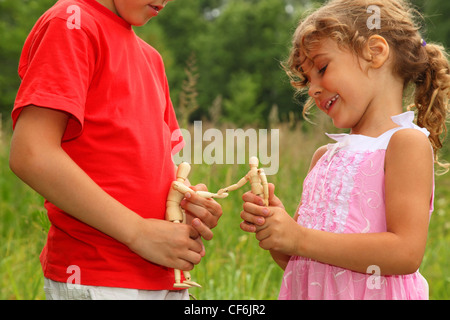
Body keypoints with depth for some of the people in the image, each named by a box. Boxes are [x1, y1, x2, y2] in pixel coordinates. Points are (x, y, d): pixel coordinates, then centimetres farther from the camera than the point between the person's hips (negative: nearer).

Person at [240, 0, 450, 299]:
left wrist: (299, 238, -17)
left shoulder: (407, 142, -8)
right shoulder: (324, 156, 10)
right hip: (307, 294, 5)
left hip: (372, 293, -5)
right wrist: (271, 225, -7)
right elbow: (294, 261, 13)